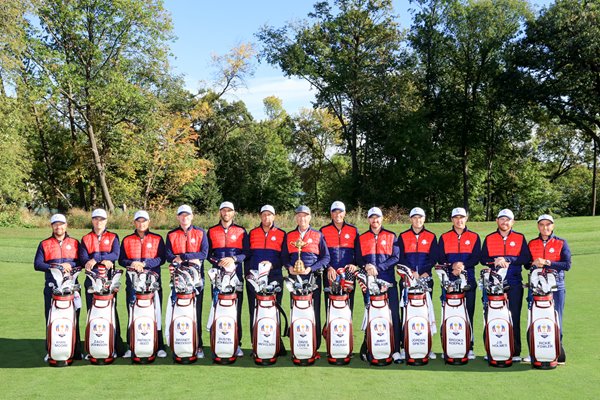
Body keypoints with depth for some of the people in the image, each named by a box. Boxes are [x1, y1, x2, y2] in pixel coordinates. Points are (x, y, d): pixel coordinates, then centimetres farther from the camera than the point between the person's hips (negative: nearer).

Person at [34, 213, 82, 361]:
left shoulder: (74, 243, 14)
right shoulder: (44, 244, 14)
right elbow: (37, 264, 3)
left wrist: (69, 265, -12)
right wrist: (54, 267, -10)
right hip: (52, 286, 0)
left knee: (73, 318, -3)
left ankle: (75, 350, 2)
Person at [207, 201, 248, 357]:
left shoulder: (241, 231, 11)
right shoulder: (211, 232, 14)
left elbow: (246, 253, 5)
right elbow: (208, 254, 11)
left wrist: (233, 259, -12)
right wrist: (217, 262, -7)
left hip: (236, 274, -1)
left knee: (236, 309, -4)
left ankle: (237, 344, 1)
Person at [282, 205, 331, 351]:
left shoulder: (318, 235, 7)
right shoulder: (289, 236, 14)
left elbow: (326, 257, 4)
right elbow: (284, 256, 16)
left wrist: (311, 268, -9)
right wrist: (289, 267, -4)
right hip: (294, 278, 2)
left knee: (314, 312, -2)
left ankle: (315, 345, 3)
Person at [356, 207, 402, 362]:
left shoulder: (391, 236, 10)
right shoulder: (362, 238, 16)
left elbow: (396, 257, 1)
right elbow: (358, 259, 13)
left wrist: (378, 268, -10)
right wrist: (366, 266, -9)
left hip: (388, 281, -1)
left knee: (394, 315, -7)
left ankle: (396, 349, -5)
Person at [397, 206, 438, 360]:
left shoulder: (431, 237, 10)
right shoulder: (403, 237, 9)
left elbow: (433, 258, 3)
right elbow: (400, 258, 1)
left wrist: (425, 273, -12)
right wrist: (411, 272, -12)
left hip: (426, 279, 0)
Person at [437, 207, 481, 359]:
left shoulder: (474, 237, 11)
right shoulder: (444, 238, 12)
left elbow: (476, 257, 1)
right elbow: (440, 258, 5)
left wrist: (463, 265, -16)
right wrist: (452, 267, -13)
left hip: (468, 281, 0)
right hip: (449, 281, 1)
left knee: (468, 314, -2)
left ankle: (469, 347, 4)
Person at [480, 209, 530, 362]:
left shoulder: (520, 238, 10)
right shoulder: (489, 239, 13)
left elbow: (526, 258, -2)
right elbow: (483, 259, 7)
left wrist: (508, 259, -14)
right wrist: (495, 262, -13)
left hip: (514, 283, -1)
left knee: (514, 317, -2)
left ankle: (515, 352, 4)